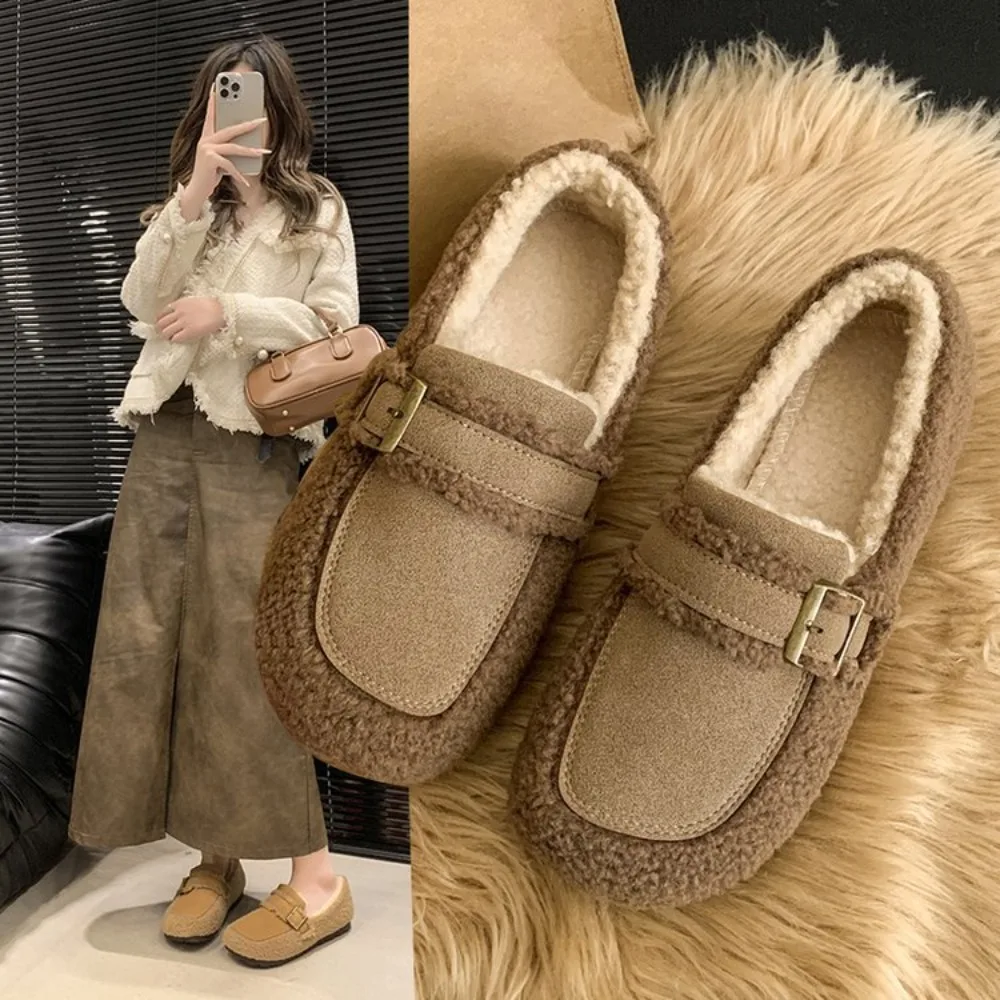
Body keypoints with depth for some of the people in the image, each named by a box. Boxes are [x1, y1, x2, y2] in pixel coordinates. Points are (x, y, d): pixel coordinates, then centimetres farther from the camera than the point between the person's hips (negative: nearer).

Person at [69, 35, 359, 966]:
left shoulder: (319, 208, 9)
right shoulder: (186, 205, 21)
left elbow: (336, 325, -2)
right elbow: (143, 301, 3)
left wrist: (227, 311, -12)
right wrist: (196, 191, -6)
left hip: (254, 442, -5)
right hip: (166, 434, 5)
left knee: (242, 647, -12)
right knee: (150, 641, 0)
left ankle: (314, 876, -3)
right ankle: (214, 859, 10)